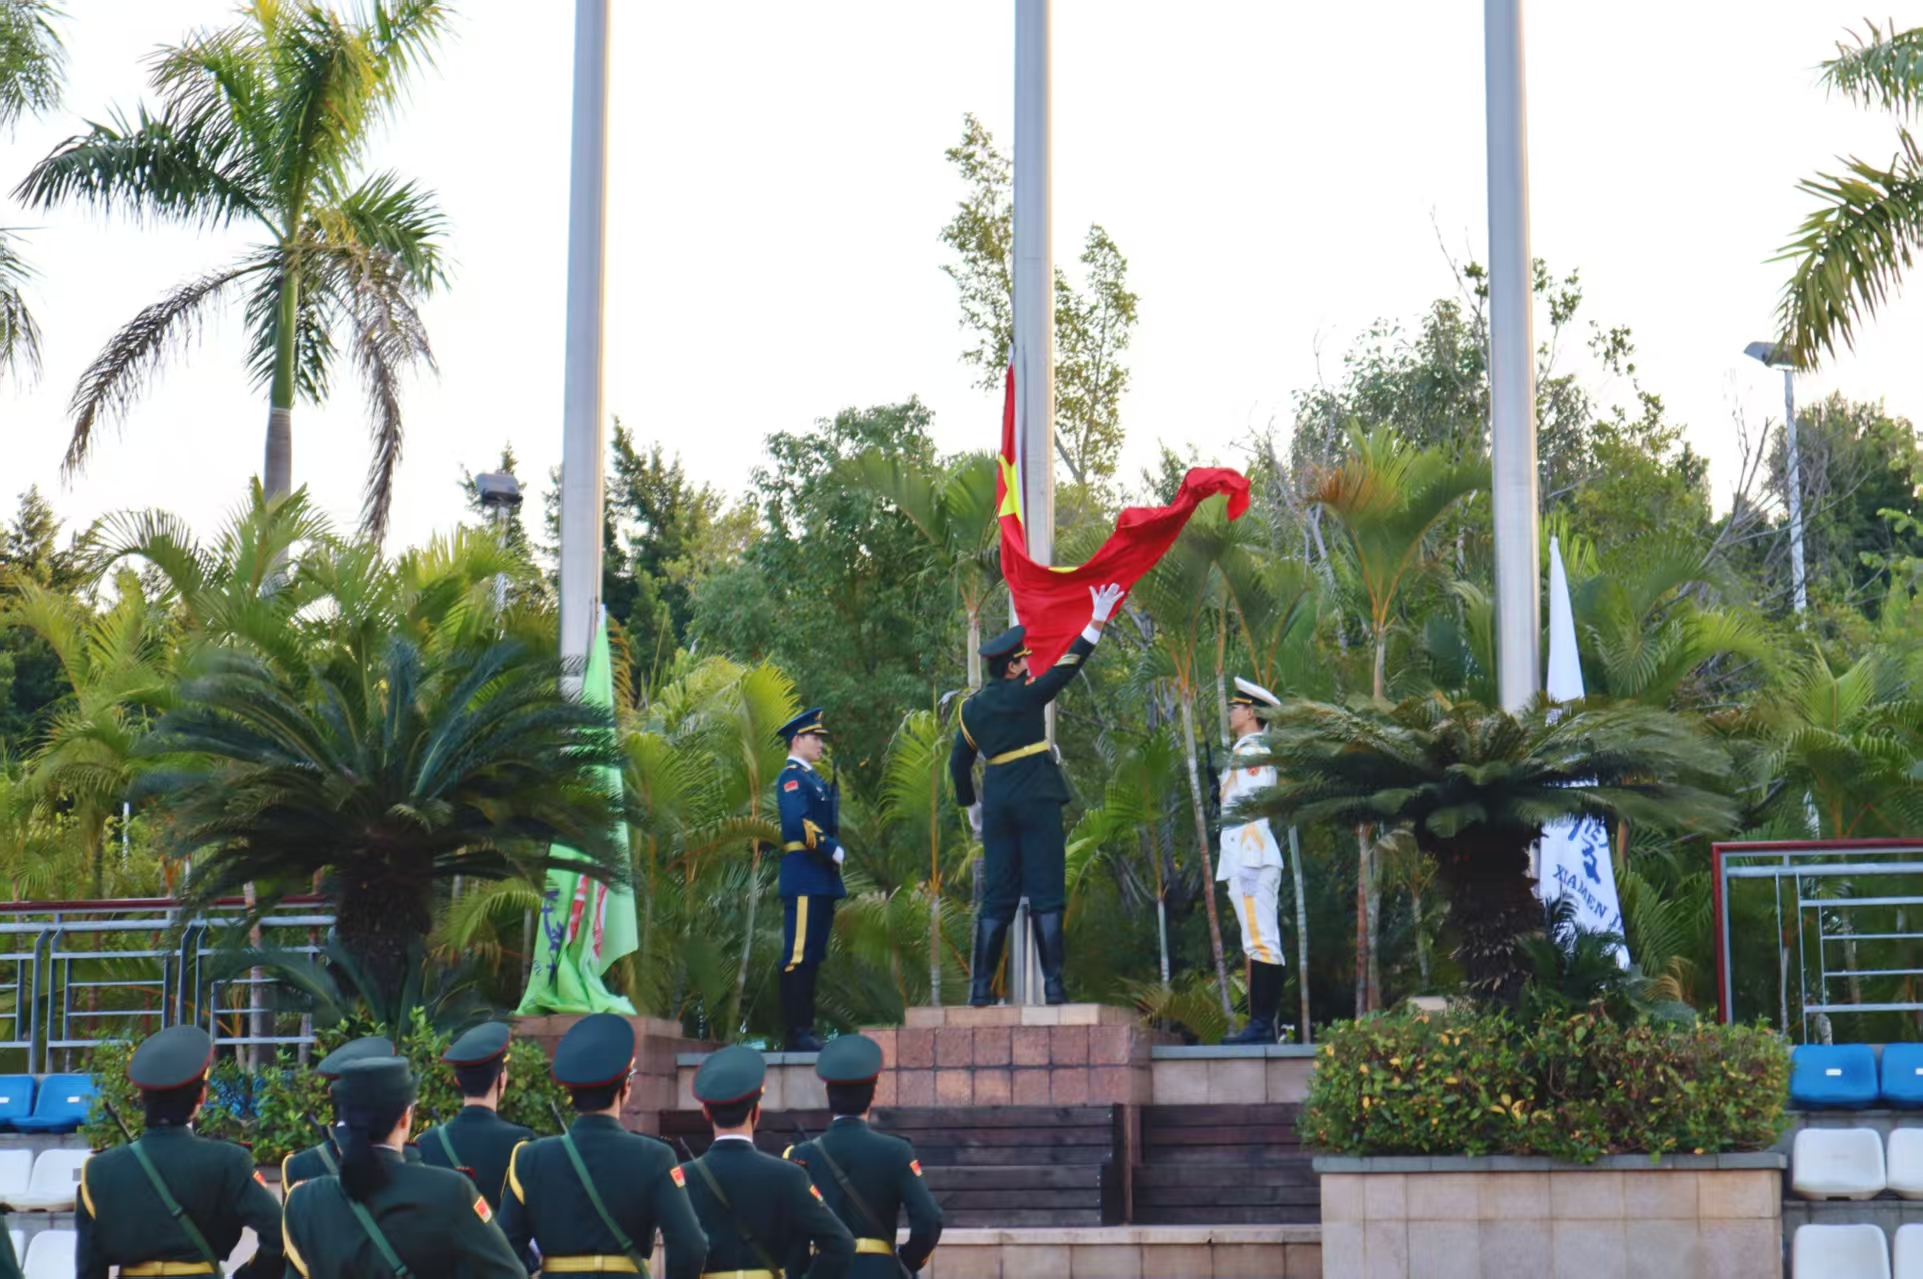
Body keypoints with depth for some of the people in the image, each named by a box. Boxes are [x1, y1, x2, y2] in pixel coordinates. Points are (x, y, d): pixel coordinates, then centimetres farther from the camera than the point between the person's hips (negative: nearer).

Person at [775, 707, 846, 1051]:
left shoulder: (812, 778, 23)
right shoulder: (791, 777, -7)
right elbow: (799, 823, -20)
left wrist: (834, 853, 8)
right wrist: (835, 852, -17)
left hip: (821, 880, 10)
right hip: (805, 877, -10)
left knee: (812, 957, 10)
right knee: (799, 957, -10)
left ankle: (805, 1029, 12)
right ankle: (797, 1033, -12)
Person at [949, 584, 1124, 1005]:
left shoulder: (972, 708, 9)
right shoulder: (1025, 695, -6)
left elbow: (959, 763, 14)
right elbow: (1067, 666, -8)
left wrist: (970, 805, 25)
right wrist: (1097, 621, -5)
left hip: (997, 805, 5)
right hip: (1037, 801, -5)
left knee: (996, 898, 7)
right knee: (1046, 895, -3)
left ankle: (981, 987, 2)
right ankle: (1053, 984, -8)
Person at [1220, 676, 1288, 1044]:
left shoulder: (1251, 753, -9)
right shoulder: (1248, 753, 21)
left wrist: (1247, 867, -21)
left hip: (1251, 859, -11)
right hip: (1249, 861, 11)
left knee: (1260, 944, -12)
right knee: (1262, 944, 9)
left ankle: (1261, 1026, -14)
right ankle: (1262, 1024, 10)